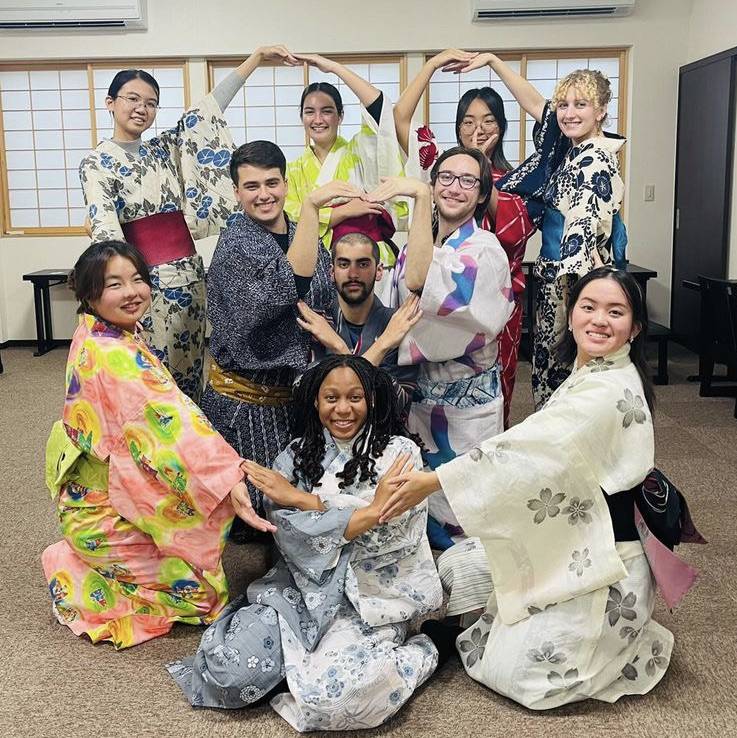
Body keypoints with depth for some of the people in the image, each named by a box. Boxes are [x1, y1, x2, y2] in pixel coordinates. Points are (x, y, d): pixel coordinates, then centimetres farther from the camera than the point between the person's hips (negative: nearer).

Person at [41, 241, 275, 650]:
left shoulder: (93, 338, 1)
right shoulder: (115, 357, -29)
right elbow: (172, 426, -37)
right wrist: (231, 479, -41)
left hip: (93, 490, 9)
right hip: (104, 514, -9)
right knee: (202, 591, -4)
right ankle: (84, 581, 9)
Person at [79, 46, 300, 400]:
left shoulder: (167, 148, 12)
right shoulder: (97, 162, -4)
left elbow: (208, 108, 9)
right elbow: (104, 228, -17)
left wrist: (257, 55, 7)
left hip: (189, 275, 6)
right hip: (145, 280, -5)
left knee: (188, 374, 11)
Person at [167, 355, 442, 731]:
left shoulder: (399, 452, -3)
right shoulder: (298, 454, 6)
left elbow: (385, 531, -15)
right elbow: (287, 531, -9)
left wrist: (300, 499, -14)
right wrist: (371, 510, -22)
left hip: (369, 598, -3)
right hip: (304, 588, 4)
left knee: (328, 698, -27)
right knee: (229, 663, -19)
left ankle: (412, 656, 2)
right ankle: (305, 668, 10)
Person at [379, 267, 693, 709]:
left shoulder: (609, 392, -24)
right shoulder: (589, 375, 6)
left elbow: (530, 450, -29)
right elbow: (544, 451, 10)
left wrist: (432, 481, -28)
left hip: (603, 561, -9)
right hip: (571, 548, 9)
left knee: (515, 670, -10)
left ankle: (641, 646, 13)